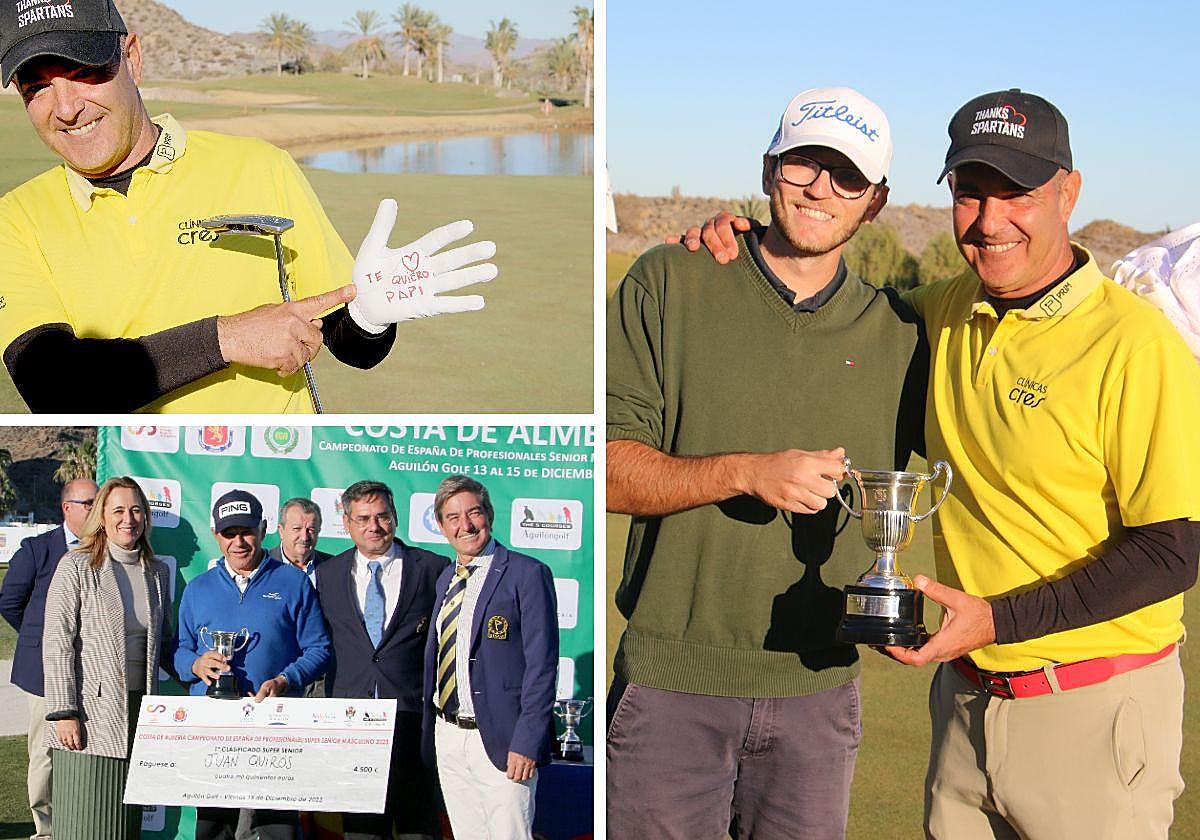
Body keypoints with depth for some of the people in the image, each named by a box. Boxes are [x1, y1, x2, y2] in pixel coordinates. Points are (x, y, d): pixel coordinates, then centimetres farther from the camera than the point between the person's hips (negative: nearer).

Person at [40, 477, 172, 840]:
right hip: (90, 719, -4)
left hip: (141, 713, 5)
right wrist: (63, 713, -13)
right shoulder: (77, 566, -2)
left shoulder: (158, 572, 12)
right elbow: (57, 643, -7)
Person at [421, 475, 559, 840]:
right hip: (447, 738, 6)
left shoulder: (527, 574, -9)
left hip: (500, 741, -6)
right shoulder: (445, 579, 13)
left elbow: (542, 665, -12)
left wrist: (526, 742, -17)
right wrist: (430, 732, 12)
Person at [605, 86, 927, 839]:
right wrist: (747, 472, -21)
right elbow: (608, 468, -8)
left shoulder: (898, 335, 5)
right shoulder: (669, 283, -2)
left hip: (820, 688, 3)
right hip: (672, 680, -2)